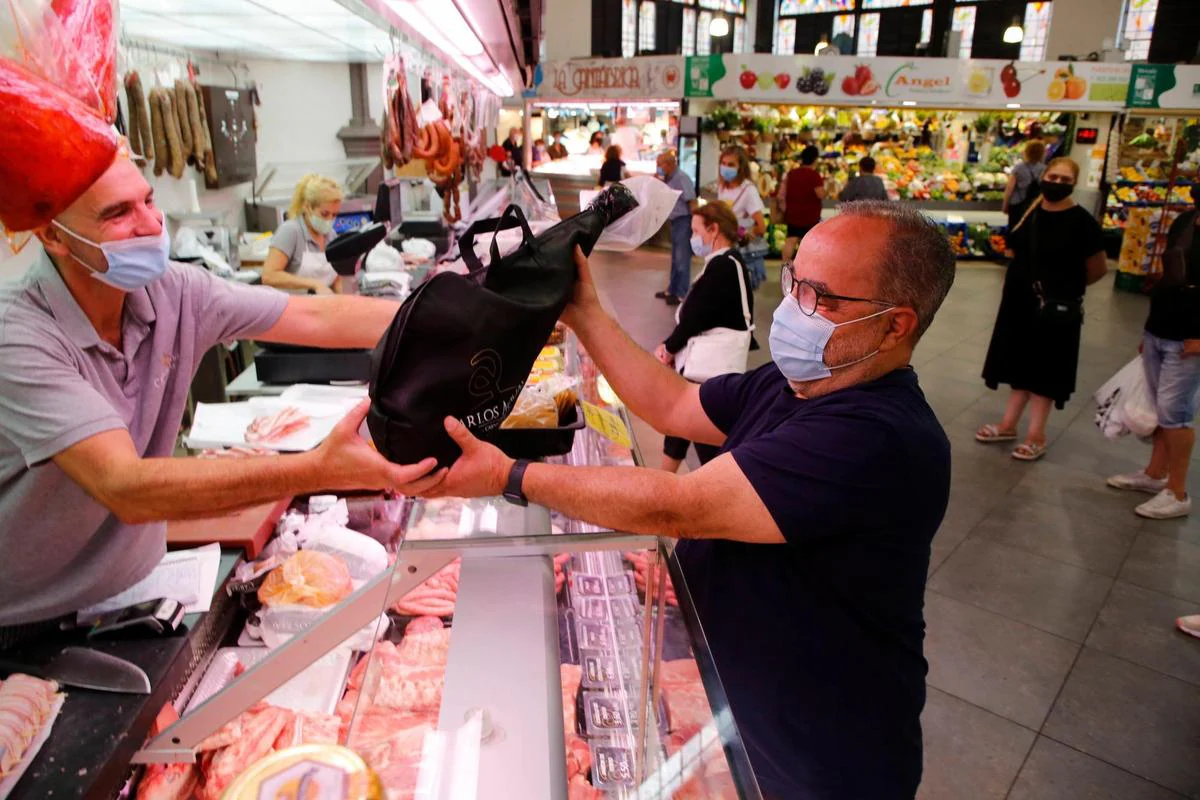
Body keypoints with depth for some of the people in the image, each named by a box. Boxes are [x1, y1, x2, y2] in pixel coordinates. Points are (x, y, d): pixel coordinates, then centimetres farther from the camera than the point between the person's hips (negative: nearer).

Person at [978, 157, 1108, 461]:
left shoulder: (1081, 221, -13)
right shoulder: (1029, 210, 2)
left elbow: (1098, 268, -5)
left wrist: (1067, 288, 7)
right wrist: (1025, 282, 9)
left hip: (1057, 307, -5)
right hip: (1019, 300, 5)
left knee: (1044, 369, 3)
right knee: (1022, 363, 15)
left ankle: (1036, 436, 13)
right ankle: (1008, 424, 25)